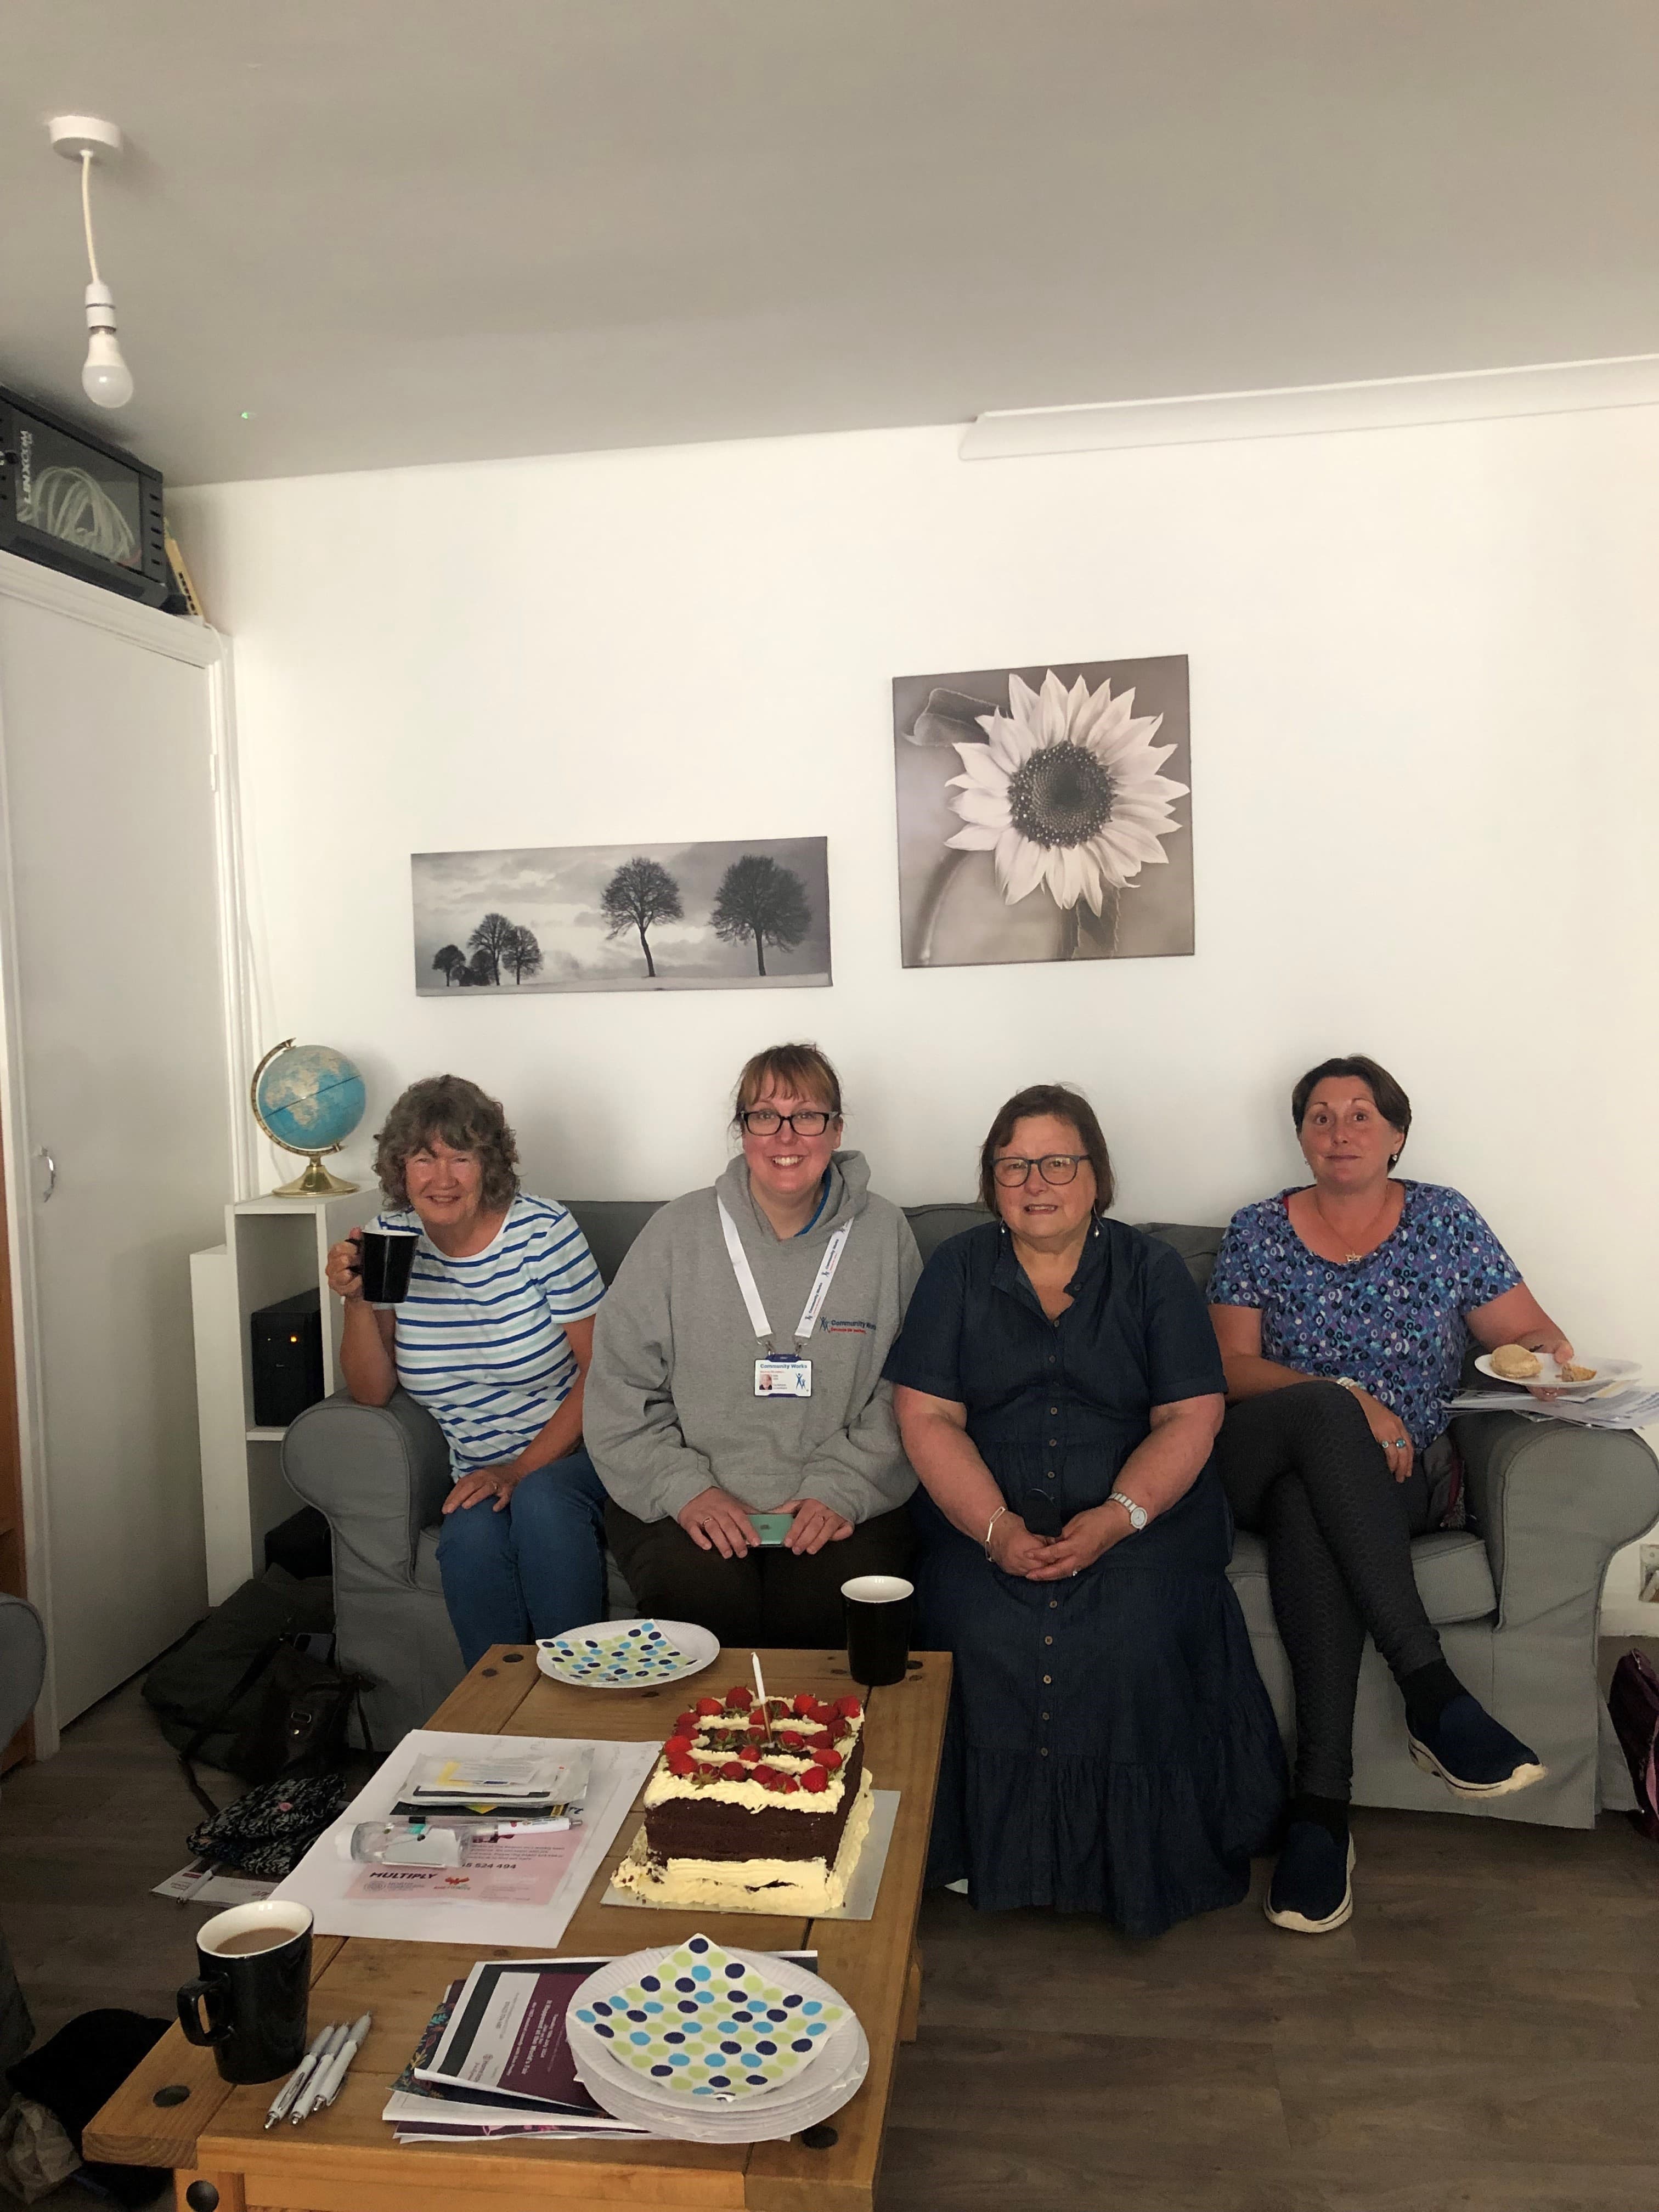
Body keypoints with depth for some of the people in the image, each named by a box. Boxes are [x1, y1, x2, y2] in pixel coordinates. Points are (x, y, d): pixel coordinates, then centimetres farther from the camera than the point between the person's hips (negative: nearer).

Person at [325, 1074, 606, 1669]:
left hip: (571, 1455, -2)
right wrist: (356, 1302, -14)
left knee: (540, 1502, -34)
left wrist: (523, 1469, -16)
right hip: (480, 1476, 2)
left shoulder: (543, 1230, -8)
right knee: (471, 1537, -30)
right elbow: (372, 1393, 3)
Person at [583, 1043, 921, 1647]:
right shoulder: (678, 1230, 3)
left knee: (833, 1607, -26)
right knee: (705, 1597, -27)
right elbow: (617, 1388, 4)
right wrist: (685, 1488, -7)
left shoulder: (884, 1234, 5)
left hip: (844, 1508, 0)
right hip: (687, 1504, 0)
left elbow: (907, 1396, 4)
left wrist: (840, 1490, -8)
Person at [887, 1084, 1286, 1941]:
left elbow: (1190, 1418, 0)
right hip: (986, 1517, 1)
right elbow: (927, 1417, 0)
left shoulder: (1153, 1270, 7)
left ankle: (1135, 1863, -3)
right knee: (985, 1634, -25)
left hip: (1143, 1513, 0)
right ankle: (997, 1852, -4)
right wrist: (996, 1529, -15)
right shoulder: (958, 1269, 8)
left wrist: (1117, 1517, -17)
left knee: (1131, 1636, -26)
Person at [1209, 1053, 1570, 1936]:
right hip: (1261, 1458, 0)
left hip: (1398, 1477, 1)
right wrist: (1348, 1399, -17)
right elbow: (1230, 1367, -3)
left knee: (1306, 1509, -36)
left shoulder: (1444, 1219, 10)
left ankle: (1321, 1802, -36)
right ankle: (1431, 1689, -39)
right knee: (1324, 1412, -37)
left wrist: (1548, 1352, -16)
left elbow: (1529, 1334, 9)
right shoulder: (1259, 1232, 7)